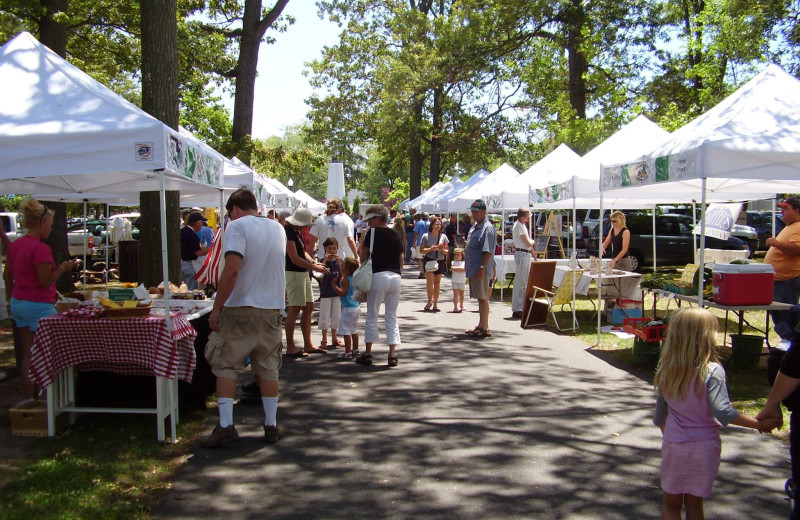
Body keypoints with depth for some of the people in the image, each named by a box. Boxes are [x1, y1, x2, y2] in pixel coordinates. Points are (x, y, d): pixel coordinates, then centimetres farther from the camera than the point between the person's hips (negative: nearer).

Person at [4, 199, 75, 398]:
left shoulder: (15, 245, 8)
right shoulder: (40, 248, -18)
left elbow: (7, 276, 15)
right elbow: (46, 280, -19)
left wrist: (13, 299, 25)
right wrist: (63, 268, -4)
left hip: (18, 304, 9)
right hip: (38, 306, -9)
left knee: (27, 355, 12)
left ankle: (29, 399, 17)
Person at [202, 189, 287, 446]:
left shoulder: (237, 226, -9)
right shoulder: (278, 228, 12)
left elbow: (232, 270, -20)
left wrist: (216, 307, -15)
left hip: (241, 309, -5)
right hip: (272, 308, 6)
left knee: (225, 366, 5)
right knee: (268, 369, 12)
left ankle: (226, 426, 2)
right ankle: (271, 426, 15)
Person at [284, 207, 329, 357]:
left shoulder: (297, 232, 15)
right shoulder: (288, 232, -17)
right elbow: (295, 259, -20)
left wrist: (313, 262, 3)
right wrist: (314, 267, -15)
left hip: (303, 273, 10)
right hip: (293, 273, -10)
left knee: (308, 308, 12)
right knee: (295, 309, -7)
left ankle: (308, 344, 20)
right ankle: (290, 347, 0)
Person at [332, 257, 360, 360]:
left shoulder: (345, 279, -16)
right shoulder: (354, 278, 10)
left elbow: (342, 292, -24)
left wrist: (334, 284, -19)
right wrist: (339, 280, 22)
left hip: (348, 308, -10)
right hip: (356, 307, 10)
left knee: (346, 331, -4)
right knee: (354, 330, 19)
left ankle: (348, 352, -4)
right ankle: (355, 350, 28)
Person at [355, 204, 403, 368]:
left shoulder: (373, 232, -2)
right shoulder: (396, 235, 13)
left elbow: (363, 257, -1)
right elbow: (401, 259, 15)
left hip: (378, 275, -5)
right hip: (396, 276, 5)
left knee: (372, 316, 4)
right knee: (392, 317, 9)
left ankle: (367, 353, 9)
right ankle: (392, 354, 5)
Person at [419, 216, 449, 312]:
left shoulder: (443, 236, 6)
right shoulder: (426, 236, 0)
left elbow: (446, 252, 9)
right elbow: (421, 250, -1)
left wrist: (442, 249, -13)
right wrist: (431, 249, -15)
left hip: (440, 261, 3)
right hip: (429, 261, -2)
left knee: (437, 282, 7)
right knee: (429, 281, -15)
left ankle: (435, 303, 16)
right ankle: (430, 301, 5)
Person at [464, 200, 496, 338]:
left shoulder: (487, 228, -15)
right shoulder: (475, 227, 16)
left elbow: (487, 251, -21)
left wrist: (482, 268, -25)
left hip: (481, 270, -10)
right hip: (473, 269, 10)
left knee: (482, 298, -7)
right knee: (480, 298, 15)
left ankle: (485, 328, -3)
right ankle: (481, 326, 23)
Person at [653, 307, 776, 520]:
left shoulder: (666, 371, -3)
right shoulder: (712, 371, -17)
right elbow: (723, 412, -24)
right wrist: (759, 424, -15)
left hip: (673, 445, 2)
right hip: (704, 446, -2)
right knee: (694, 502, 15)